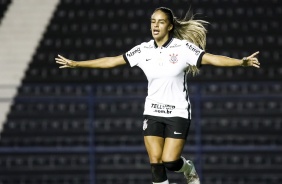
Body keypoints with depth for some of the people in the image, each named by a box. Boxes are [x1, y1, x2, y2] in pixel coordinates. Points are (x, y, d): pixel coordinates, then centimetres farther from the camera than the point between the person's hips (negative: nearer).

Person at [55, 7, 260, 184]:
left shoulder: (183, 47, -9)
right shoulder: (143, 50, 1)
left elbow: (212, 58, -18)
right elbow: (111, 61, 7)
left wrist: (241, 62, -33)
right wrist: (76, 64, 7)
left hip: (178, 113, -3)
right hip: (153, 113, 3)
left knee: (170, 161, -10)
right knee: (156, 163, -5)